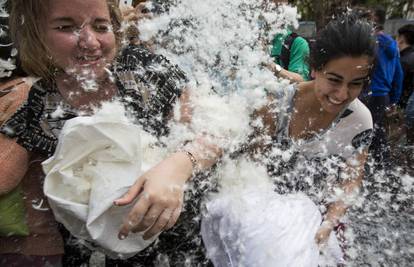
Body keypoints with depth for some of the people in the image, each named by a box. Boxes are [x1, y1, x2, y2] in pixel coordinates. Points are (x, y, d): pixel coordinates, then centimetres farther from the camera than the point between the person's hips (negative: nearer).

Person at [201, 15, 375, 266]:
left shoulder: (360, 122, -13)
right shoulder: (281, 99, -15)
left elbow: (351, 181, -5)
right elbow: (258, 155, -7)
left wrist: (330, 223, -18)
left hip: (311, 208, -1)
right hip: (268, 194, 1)